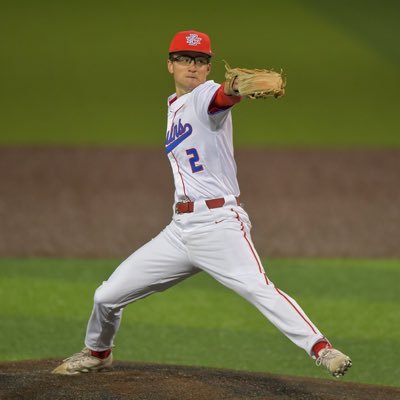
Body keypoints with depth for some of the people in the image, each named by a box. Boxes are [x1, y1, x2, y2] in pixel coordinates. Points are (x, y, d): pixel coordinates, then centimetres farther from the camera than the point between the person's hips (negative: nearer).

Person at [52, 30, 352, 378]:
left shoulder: (205, 96, -7)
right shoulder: (174, 107, 18)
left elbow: (223, 96, -34)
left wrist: (235, 88, -55)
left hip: (219, 224, -7)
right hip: (180, 229, 7)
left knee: (259, 289, -29)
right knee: (107, 296, 9)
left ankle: (320, 347, -32)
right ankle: (97, 353, 35)